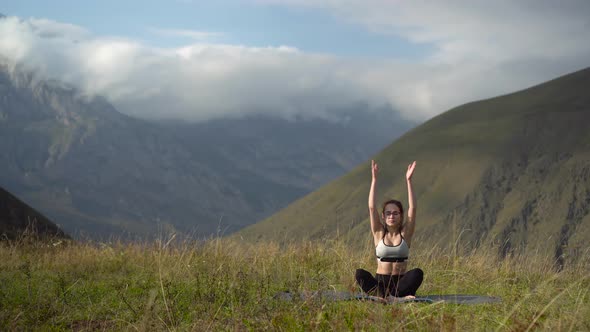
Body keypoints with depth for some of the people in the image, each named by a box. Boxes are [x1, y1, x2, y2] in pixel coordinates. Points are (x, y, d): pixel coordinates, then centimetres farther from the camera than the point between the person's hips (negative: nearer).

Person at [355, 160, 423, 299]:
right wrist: (374, 179, -10)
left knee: (417, 273, -31)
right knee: (360, 274, -30)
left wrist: (409, 181, -12)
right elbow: (371, 207, -5)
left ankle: (387, 296, -37)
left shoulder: (405, 233, 5)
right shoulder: (379, 233, 5)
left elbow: (412, 209, -7)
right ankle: (399, 297, -42)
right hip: (380, 282, 0)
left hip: (401, 282, 0)